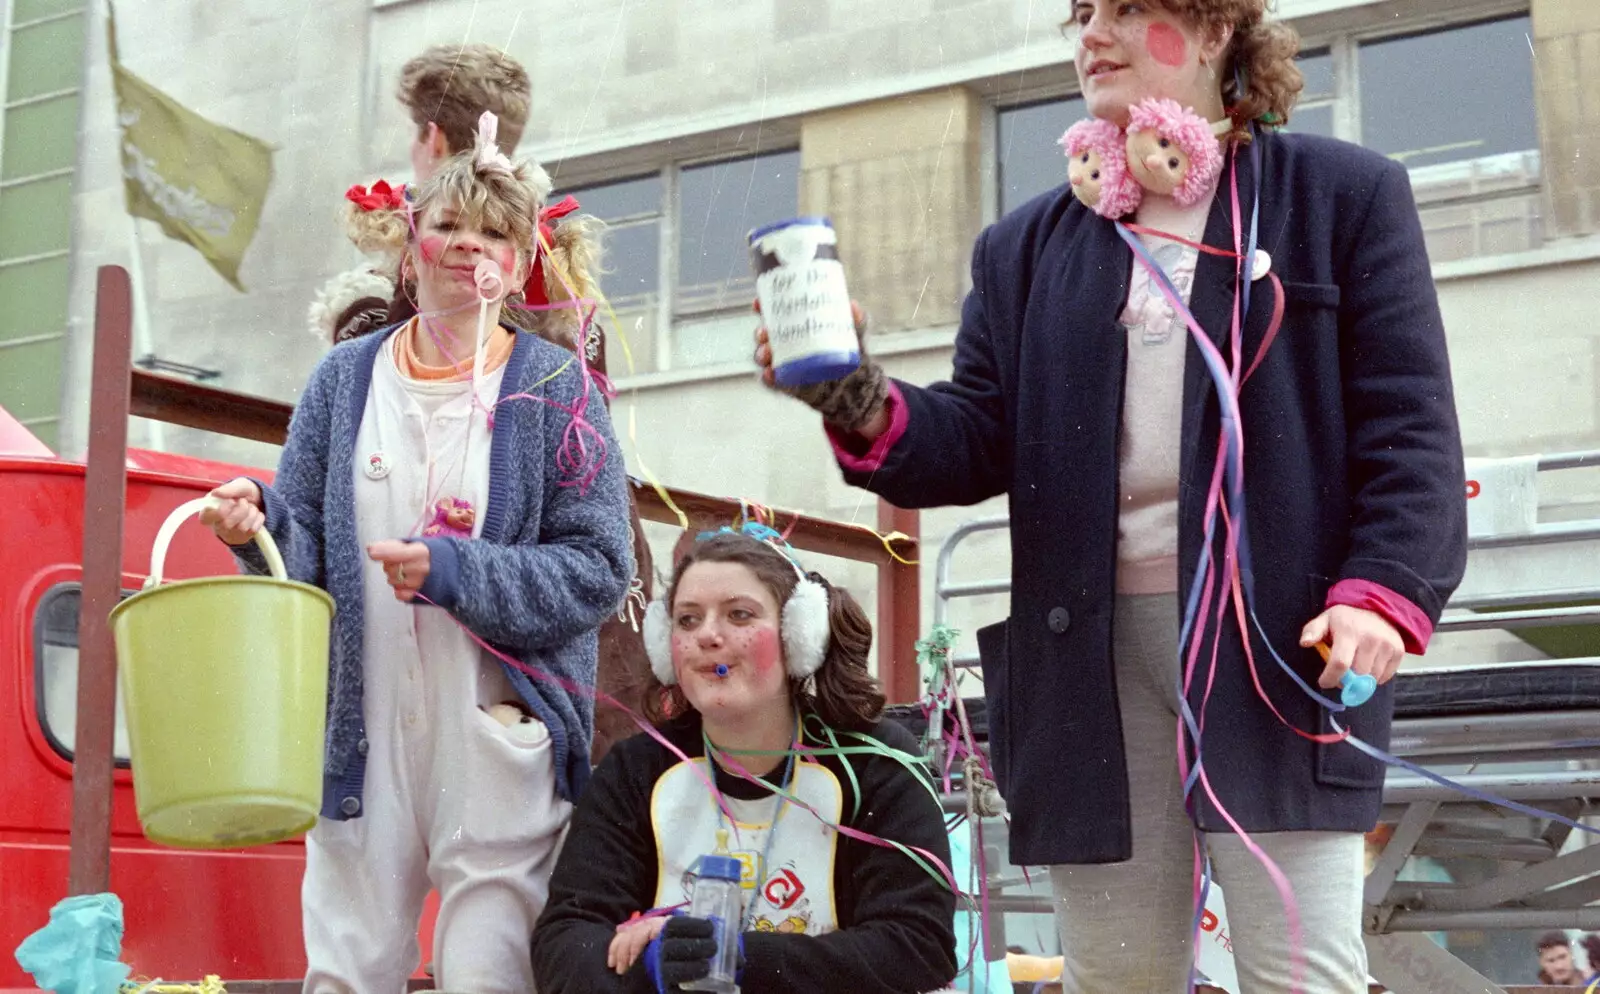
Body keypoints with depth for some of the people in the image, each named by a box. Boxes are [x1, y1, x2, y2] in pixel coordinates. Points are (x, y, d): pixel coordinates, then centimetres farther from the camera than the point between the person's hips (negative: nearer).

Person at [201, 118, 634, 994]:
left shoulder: (555, 389, 1)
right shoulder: (346, 378, 10)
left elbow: (598, 569, -5)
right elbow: (306, 548, 10)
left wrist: (454, 573, -16)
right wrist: (257, 522, -12)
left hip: (501, 733, -3)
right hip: (363, 726, 3)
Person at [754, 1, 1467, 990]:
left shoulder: (1345, 194, 8)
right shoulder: (1027, 246, 18)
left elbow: (1408, 421, 1)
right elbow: (983, 439, 9)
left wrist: (1386, 589, -14)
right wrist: (860, 403, -12)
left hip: (1284, 630, -3)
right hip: (1097, 645, 4)